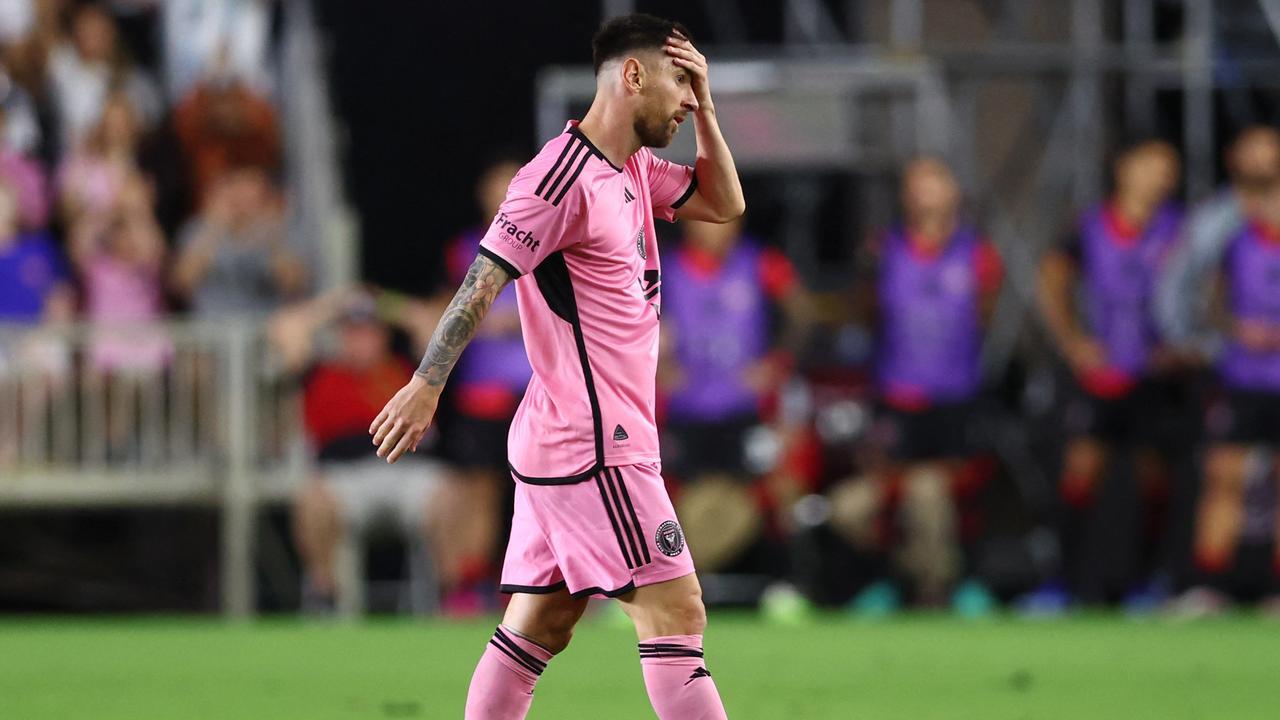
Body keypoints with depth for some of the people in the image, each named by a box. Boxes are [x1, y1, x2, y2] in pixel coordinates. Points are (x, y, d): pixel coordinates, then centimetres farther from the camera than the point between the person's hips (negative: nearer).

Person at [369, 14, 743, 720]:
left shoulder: (635, 170, 14)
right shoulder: (563, 178, -15)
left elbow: (724, 204, 26)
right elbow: (482, 282, -18)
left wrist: (704, 111, 11)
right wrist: (427, 384, -21)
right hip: (594, 448, -10)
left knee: (537, 625, 7)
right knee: (675, 613, -10)